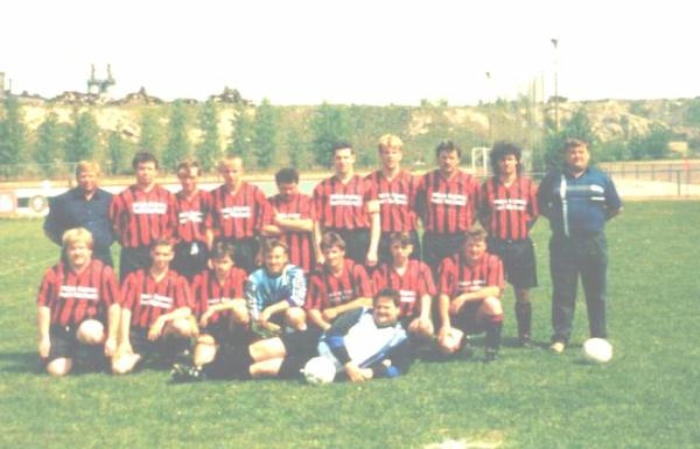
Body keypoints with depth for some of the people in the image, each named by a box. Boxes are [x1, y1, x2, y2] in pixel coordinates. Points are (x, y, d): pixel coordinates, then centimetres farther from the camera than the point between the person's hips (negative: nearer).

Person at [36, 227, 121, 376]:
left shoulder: (103, 272, -3)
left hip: (91, 326, -2)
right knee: (56, 370, -15)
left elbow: (113, 306, -3)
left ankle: (94, 358, -4)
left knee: (89, 332, -39)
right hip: (61, 331, 2)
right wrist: (44, 338, -1)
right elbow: (44, 307, 4)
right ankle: (70, 355, 21)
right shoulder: (54, 273, 2)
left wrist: (112, 338, -7)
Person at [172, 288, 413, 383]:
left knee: (265, 368, -17)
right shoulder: (362, 314, 9)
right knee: (261, 350, -12)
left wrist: (370, 372, -22)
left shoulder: (399, 339, 4)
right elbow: (334, 334, 0)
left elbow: (399, 367, -4)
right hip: (318, 342, 3)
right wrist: (348, 363, -14)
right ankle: (201, 371, -3)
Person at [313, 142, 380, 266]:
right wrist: (319, 253, 1)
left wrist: (373, 250, -4)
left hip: (360, 242, 0)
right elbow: (317, 222, 7)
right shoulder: (323, 188, 8)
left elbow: (375, 219, 3)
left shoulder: (365, 185, 6)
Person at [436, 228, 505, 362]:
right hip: (457, 316, 0)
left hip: (480, 316, 0)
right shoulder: (450, 263, -5)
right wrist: (445, 324, -21)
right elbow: (443, 295, -9)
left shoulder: (493, 261, -4)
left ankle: (492, 349, -14)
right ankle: (462, 340, 13)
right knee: (446, 345, -27)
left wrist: (465, 297, -25)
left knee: (492, 302, -34)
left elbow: (495, 291, -18)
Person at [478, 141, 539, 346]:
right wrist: (492, 229, 1)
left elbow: (534, 213, 10)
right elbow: (481, 214, 10)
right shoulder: (489, 186, 2)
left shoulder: (527, 185, 2)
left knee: (523, 293, 5)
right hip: (495, 244, 0)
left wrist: (523, 229, 4)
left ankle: (525, 335, 14)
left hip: (521, 244, 1)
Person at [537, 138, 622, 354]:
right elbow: (540, 206, 14)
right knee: (562, 293, 1)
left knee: (596, 293, 6)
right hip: (562, 244, -1)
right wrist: (557, 218, 4)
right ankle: (560, 338, 6)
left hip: (594, 243, 1)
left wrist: (597, 219, 7)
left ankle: (600, 338, 14)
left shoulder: (601, 178, 8)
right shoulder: (554, 178, 6)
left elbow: (616, 207, 14)